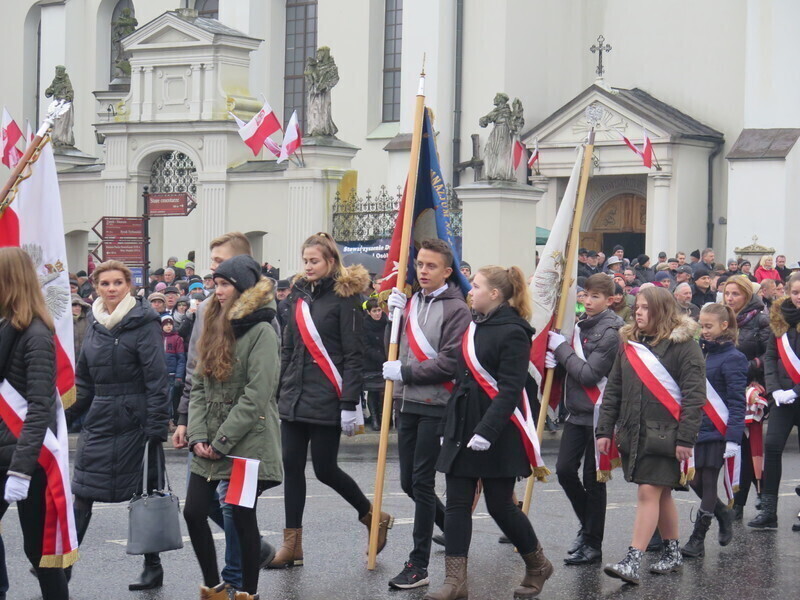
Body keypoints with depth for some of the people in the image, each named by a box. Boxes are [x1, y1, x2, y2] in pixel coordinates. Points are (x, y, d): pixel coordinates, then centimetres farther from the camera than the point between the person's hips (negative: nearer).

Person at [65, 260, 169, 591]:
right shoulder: (96, 325, 11)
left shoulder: (143, 322, -9)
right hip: (99, 421, 6)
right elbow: (84, 381, 18)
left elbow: (156, 378, -13)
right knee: (81, 495, 3)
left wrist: (156, 426, -18)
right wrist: (65, 415, 13)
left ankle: (153, 567, 13)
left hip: (134, 423, -6)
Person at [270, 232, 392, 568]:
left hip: (326, 401, -7)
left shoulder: (345, 297, -8)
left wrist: (350, 404, -16)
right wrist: (280, 390, 14)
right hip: (294, 398, 7)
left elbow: (353, 355, -11)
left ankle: (374, 518, 21)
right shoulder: (299, 295, 12)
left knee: (325, 469, -1)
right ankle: (292, 544, 10)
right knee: (292, 467, 4)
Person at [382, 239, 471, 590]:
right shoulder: (412, 302, 13)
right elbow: (394, 348, 16)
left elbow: (451, 363, -15)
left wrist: (405, 372, -13)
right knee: (409, 482, 11)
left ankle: (418, 565, -1)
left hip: (435, 407, -7)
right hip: (407, 404, 7)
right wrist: (393, 315, 2)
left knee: (422, 482, -6)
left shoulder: (455, 309, -7)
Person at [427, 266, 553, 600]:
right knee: (457, 504, 2)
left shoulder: (513, 332, -13)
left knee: (499, 505, 1)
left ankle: (538, 565, 23)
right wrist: (448, 427, 18)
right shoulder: (475, 325, 13)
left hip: (498, 433, -8)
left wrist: (487, 431, -27)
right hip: (463, 427, 8)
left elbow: (509, 389, -20)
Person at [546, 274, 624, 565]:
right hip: (577, 411, 7)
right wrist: (556, 358, -3)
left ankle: (593, 544, 10)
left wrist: (562, 347, -12)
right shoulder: (582, 324, 11)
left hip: (598, 413, -7)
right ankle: (587, 526, 25)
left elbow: (589, 374, -18)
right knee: (564, 470, 3)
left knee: (593, 479, 0)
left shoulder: (611, 332, -13)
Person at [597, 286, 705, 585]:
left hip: (664, 434, -6)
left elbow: (694, 395, -11)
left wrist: (685, 439, -16)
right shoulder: (629, 343, 12)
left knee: (649, 492, -10)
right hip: (632, 434, 6)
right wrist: (605, 430, 8)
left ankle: (632, 561, -14)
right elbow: (613, 390, 14)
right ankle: (672, 552, 26)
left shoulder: (683, 345, -7)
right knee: (661, 494, 14)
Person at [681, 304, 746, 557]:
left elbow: (737, 402, -14)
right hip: (696, 427, 7)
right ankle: (724, 514, 32)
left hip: (717, 431, -7)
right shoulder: (702, 353, 11)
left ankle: (697, 540, 6)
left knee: (708, 484, -1)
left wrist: (733, 438, -20)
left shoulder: (732, 358, -10)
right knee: (695, 481, 8)